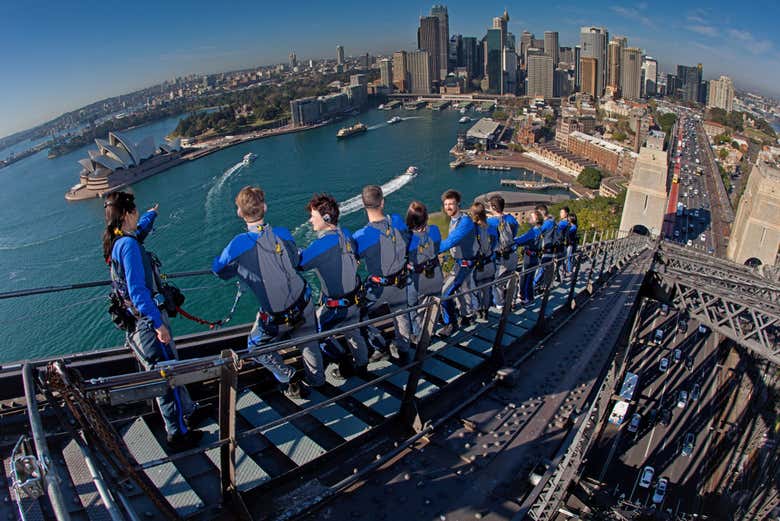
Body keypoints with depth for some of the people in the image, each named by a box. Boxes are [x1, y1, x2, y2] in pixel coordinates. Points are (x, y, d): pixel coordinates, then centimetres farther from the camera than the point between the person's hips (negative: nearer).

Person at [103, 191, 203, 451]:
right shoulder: (128, 245, -21)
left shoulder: (116, 241, 10)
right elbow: (137, 290, -27)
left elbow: (141, 229, 35)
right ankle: (178, 434, 11)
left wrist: (151, 215, 55)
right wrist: (158, 324, -26)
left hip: (138, 321, 10)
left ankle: (187, 411, 41)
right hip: (147, 321, -10)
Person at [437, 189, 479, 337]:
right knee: (463, 290, 23)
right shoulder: (453, 220, 7)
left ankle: (450, 325, -1)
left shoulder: (465, 221, -23)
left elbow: (451, 241, -34)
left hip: (465, 262, -10)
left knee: (445, 292, -13)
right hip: (460, 261, 10)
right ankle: (467, 318, 41)